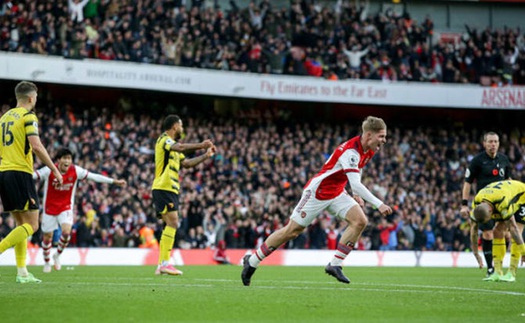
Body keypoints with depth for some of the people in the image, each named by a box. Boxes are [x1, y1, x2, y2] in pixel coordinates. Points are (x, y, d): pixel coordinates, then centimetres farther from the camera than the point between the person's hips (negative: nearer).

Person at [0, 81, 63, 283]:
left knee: (21, 224, 13)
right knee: (32, 225, -6)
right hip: (20, 173, -8)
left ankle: (22, 272, 8)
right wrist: (55, 170, -12)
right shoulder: (28, 116, -6)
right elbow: (36, 147, -17)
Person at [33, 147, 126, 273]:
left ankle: (57, 255, 7)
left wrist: (114, 181, -7)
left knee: (66, 232, -21)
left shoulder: (75, 171, -11)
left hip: (66, 207, 1)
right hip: (49, 207, -1)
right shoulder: (49, 171, -17)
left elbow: (94, 176, -6)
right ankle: (46, 263, 29)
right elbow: (34, 175, -24)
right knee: (47, 237, 5)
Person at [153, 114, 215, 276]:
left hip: (171, 190, 10)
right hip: (163, 188, -10)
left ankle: (161, 265, 7)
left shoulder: (172, 145, 24)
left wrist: (206, 156, 22)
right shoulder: (164, 139, -6)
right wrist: (201, 145, -24)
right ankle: (165, 263, -20)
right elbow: (181, 147, -27)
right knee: (172, 223, -17)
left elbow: (186, 163, 26)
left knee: (171, 225, 8)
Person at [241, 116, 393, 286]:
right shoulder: (350, 151, -29)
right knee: (292, 230, -3)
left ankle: (335, 264, -8)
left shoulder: (368, 150, -1)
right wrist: (379, 204, -36)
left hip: (336, 193, 8)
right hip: (318, 192, -8)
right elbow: (356, 184, -36)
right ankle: (251, 262, 13)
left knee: (360, 221, -13)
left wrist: (356, 194, 13)